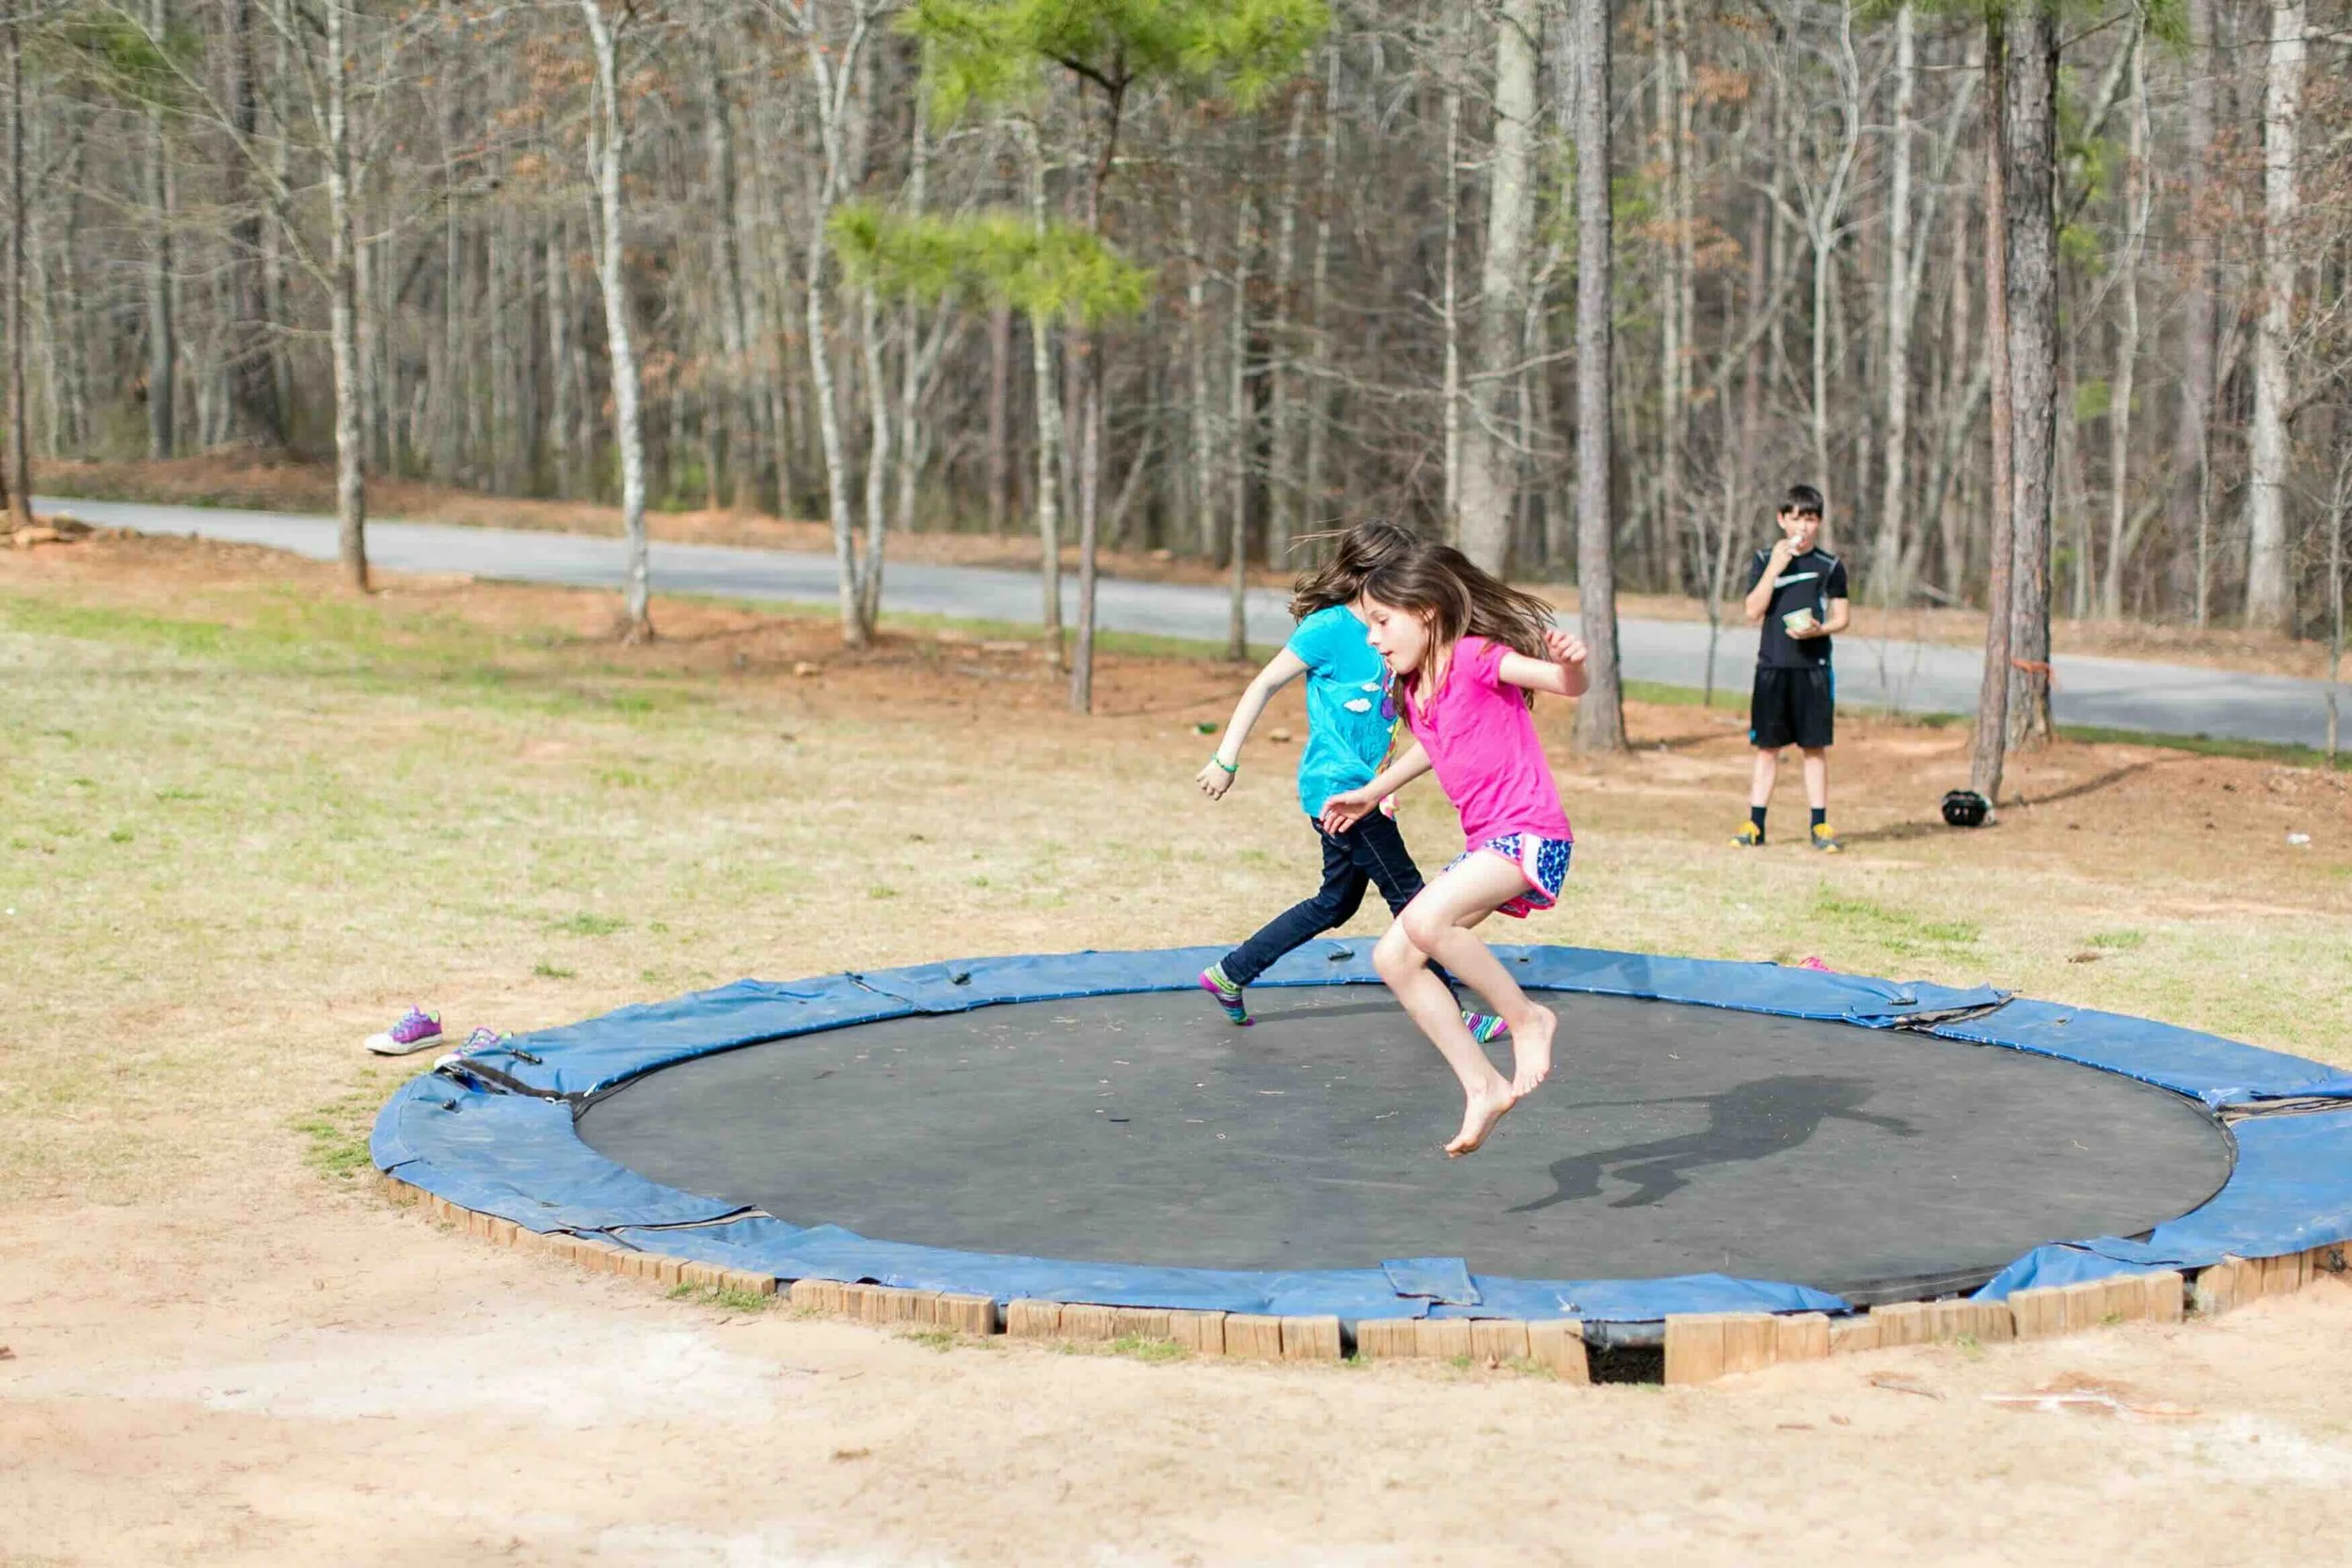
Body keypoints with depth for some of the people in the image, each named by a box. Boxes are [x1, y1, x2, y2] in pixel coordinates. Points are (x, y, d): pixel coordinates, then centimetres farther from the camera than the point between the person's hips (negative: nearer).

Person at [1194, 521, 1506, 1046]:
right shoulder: (1329, 627, -15)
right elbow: (1262, 687, -11)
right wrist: (1225, 761, -12)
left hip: (1360, 789, 9)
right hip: (1337, 787, -9)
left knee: (1337, 903, 17)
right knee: (1409, 895, -4)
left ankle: (1230, 975, 24)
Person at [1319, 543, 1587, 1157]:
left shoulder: (1475, 657, -12)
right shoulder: (1415, 689, 12)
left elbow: (1567, 685, -22)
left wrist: (1568, 662, -44)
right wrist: (1372, 793, 39)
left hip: (1532, 834, -9)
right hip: (1486, 844, 9)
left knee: (1426, 919, -31)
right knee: (1393, 958, 2)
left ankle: (1527, 1019, -11)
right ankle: (1483, 1086, 4)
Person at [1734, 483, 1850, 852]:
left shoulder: (1830, 565, 4)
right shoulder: (1764, 560, 5)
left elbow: (1841, 618, 7)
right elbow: (1753, 612, -4)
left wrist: (1818, 629, -14)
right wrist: (1774, 568, -12)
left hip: (1814, 666, 0)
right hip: (1772, 666, 0)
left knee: (1815, 747, 3)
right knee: (1767, 747, 4)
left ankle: (1819, 826, 8)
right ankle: (1755, 825, 8)